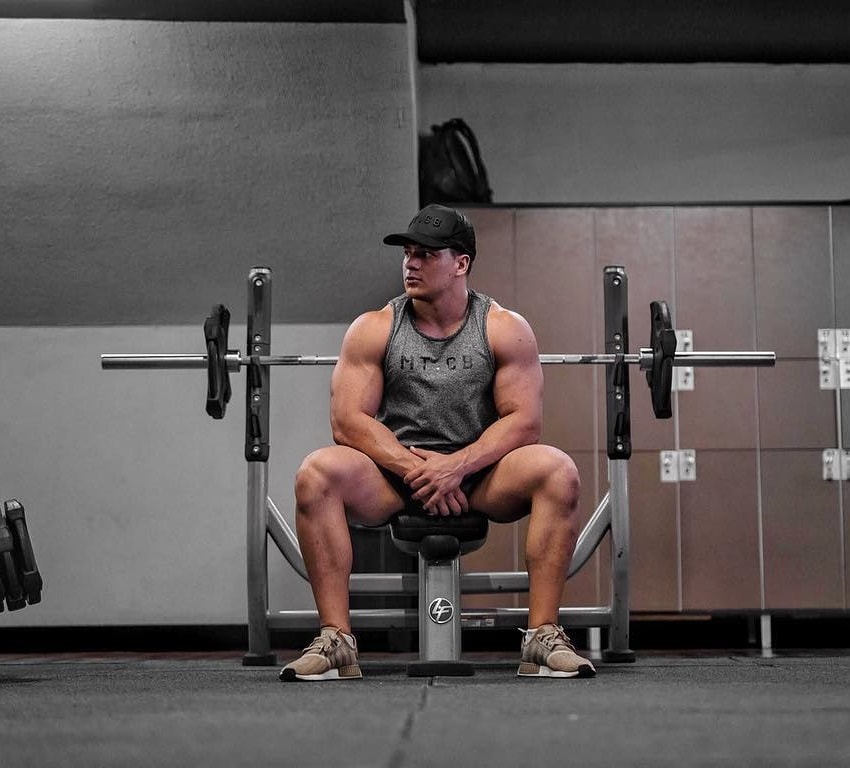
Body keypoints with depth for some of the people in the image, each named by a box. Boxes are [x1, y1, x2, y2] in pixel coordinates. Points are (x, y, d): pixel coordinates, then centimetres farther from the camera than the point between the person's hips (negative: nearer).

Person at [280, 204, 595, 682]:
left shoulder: (506, 329, -2)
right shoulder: (373, 330, 0)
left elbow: (524, 421, -9)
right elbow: (348, 421, -7)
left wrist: (456, 466, -24)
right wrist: (412, 468, -21)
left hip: (479, 475, 0)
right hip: (395, 475, 1)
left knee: (558, 471, -30)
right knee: (317, 474, -29)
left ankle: (544, 636, -24)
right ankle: (336, 640, -25)